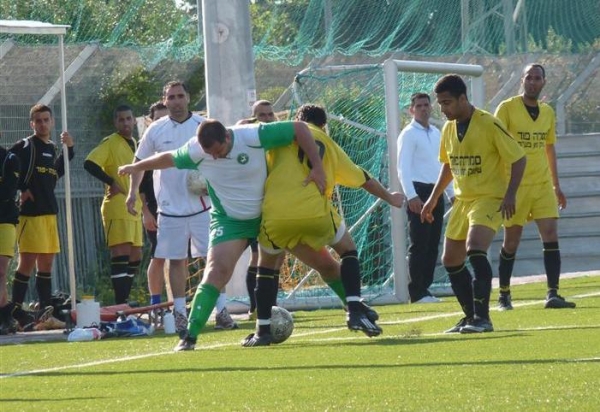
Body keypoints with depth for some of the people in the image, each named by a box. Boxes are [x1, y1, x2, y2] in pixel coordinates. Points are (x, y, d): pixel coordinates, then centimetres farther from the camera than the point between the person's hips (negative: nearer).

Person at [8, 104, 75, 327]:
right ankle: (16, 309, -7)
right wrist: (21, 189, -12)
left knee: (46, 262, 9)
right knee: (28, 260, -10)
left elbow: (57, 173, 5)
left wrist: (68, 149, -4)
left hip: (50, 211, 8)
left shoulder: (53, 149, 17)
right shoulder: (25, 146, -5)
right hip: (30, 211, -8)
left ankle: (46, 308, 13)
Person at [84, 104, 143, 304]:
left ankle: (124, 300, 17)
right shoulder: (110, 143, -7)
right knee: (121, 252, -14)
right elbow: (90, 163, -20)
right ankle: (120, 302, -16)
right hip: (117, 209, -9)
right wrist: (111, 182, -18)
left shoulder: (135, 144, 18)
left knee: (135, 256, 9)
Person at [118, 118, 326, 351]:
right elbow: (170, 159, 7)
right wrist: (137, 167, 22)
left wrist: (317, 167, -23)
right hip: (228, 221, -1)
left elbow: (299, 129, -17)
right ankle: (190, 335, -24)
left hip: (266, 216, 1)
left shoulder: (254, 136, -23)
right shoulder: (195, 151, -15)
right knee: (216, 271, -18)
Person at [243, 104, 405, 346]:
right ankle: (355, 310, 8)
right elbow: (364, 180, 35)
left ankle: (262, 330, 19)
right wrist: (390, 198, 50)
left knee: (267, 262, 25)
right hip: (316, 211, 0)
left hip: (276, 214, 0)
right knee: (348, 250, 26)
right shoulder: (329, 144, 25)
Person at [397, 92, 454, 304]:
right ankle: (417, 292, -7)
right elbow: (403, 168, -14)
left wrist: (451, 193, 19)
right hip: (419, 192, -7)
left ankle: (425, 288, 12)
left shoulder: (436, 133, 17)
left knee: (433, 244, 7)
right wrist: (411, 196, -23)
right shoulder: (408, 134, -6)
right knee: (419, 244, -9)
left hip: (435, 192, 7)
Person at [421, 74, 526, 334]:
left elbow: (518, 159, -13)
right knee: (451, 260, 7)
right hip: (463, 200, 8)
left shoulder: (489, 125, -16)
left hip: (490, 198, -8)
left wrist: (510, 194, -21)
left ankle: (482, 317, -24)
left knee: (475, 249, -28)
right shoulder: (449, 129, 6)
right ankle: (471, 316, 21)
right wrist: (434, 198, 19)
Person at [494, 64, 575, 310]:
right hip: (515, 185, -4)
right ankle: (504, 295, 16)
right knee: (511, 241, 3)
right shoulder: (507, 108, -5)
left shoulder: (548, 112, 10)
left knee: (551, 235, -8)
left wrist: (556, 185, 19)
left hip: (543, 184, 4)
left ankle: (552, 294, -9)